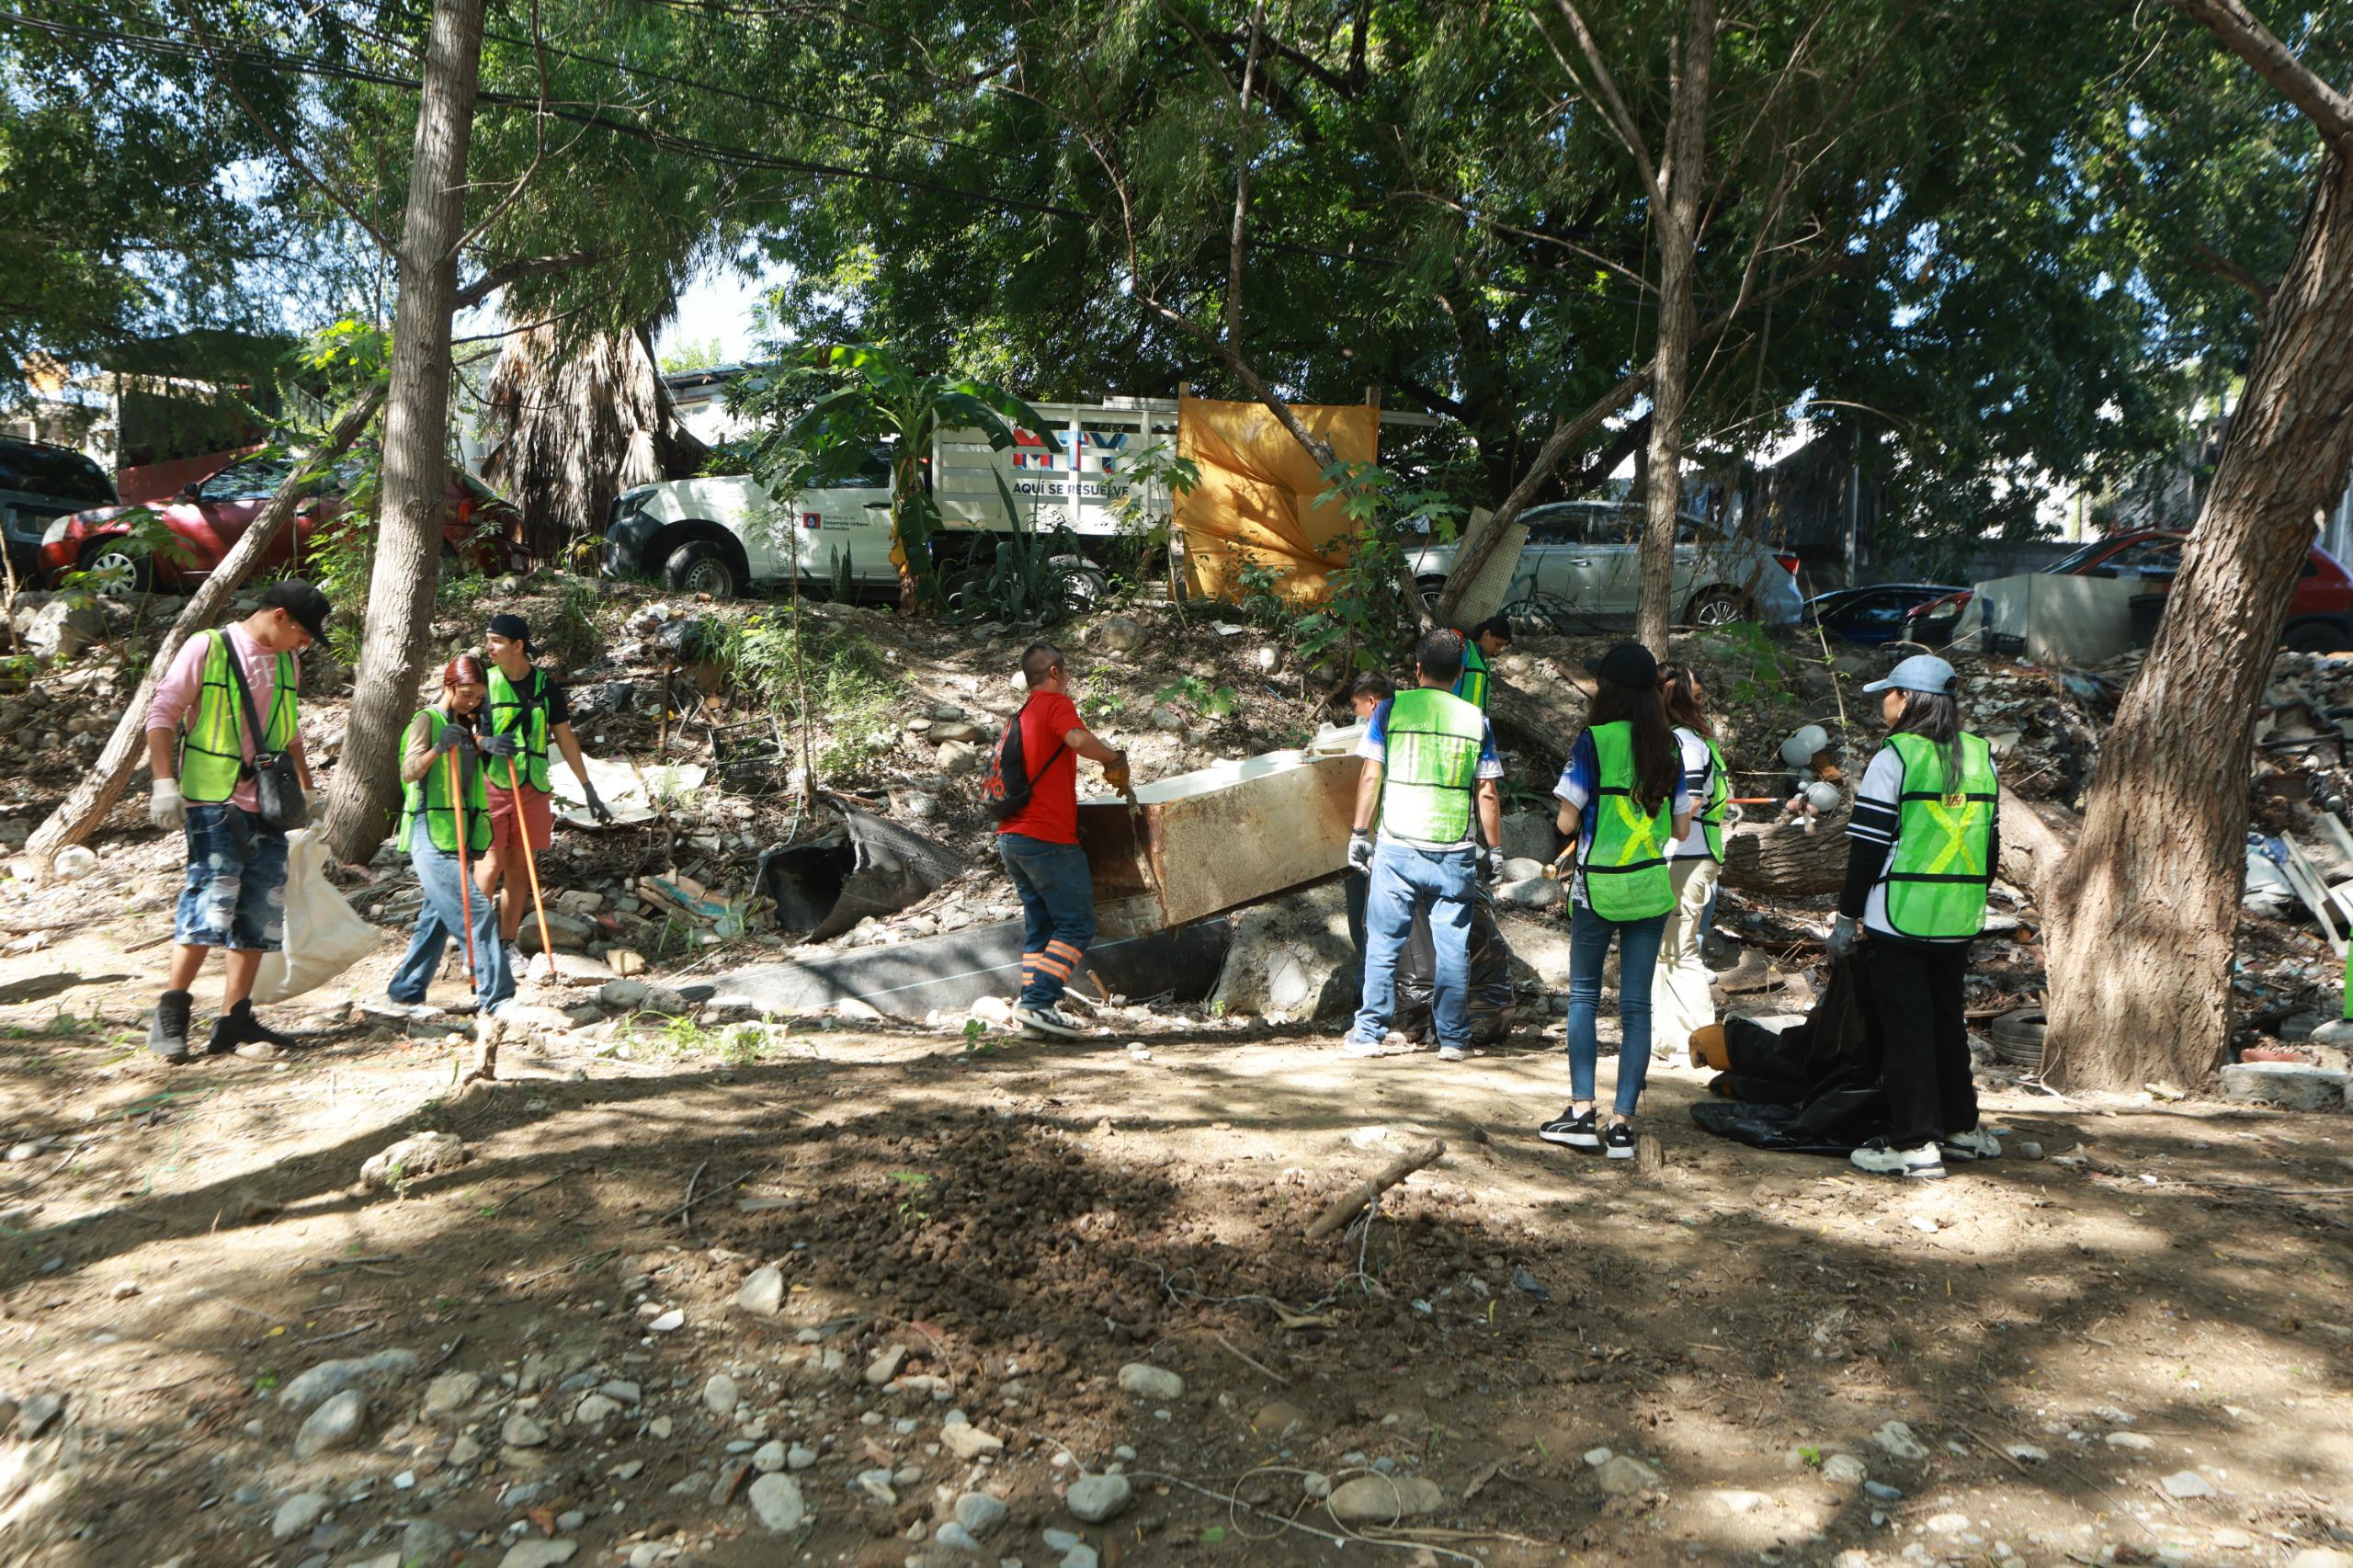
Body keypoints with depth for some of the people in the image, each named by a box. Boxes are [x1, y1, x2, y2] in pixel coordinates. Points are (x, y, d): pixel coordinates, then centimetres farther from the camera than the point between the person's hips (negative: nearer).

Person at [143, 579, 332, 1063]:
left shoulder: (288, 662, 14)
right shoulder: (208, 648, -5)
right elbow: (162, 714, -6)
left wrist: (306, 788, 23)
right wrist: (165, 783, -13)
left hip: (267, 805, 7)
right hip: (213, 802, -6)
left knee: (262, 913, 4)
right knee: (212, 900, -13)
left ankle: (235, 1020, 10)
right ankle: (171, 1012, 0)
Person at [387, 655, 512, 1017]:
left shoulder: (466, 725, 15)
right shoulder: (428, 720, -7)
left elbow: (479, 767, 25)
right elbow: (408, 772, -19)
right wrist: (437, 749, -36)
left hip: (458, 835, 8)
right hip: (431, 834, -8)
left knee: (439, 914, 13)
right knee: (475, 912, -13)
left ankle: (407, 988, 25)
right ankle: (496, 995, -13)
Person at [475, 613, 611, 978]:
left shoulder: (546, 687, 5)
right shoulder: (484, 682, 0)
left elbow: (565, 739, 11)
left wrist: (587, 788, 11)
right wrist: (484, 742, -22)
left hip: (532, 787, 2)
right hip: (491, 784, -2)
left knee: (521, 866, 5)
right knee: (493, 862, -8)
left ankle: (507, 943, 13)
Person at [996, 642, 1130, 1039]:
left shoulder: (1021, 716, 23)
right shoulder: (1056, 703, -5)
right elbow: (1078, 738, -26)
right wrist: (1114, 758, -11)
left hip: (1011, 837, 9)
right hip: (1048, 838, -9)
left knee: (1040, 924, 13)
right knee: (1076, 924, -5)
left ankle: (1033, 1007, 10)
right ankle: (1039, 1002, -14)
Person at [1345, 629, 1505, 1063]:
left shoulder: (1391, 709, 1)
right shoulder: (1475, 719, 5)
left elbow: (1370, 776, -2)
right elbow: (1487, 793, 5)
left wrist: (1359, 833, 5)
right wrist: (1492, 848, 12)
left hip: (1397, 847, -1)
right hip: (1455, 852, 1)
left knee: (1383, 942, 7)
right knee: (1452, 947, 8)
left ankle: (1369, 1034, 10)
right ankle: (1453, 1039, 12)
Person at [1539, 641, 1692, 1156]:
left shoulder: (1594, 742, -10)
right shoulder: (1668, 748, 5)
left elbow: (1567, 822, -11)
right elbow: (1681, 828, 9)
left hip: (1598, 886, -3)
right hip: (1651, 889, 4)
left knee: (1584, 996, 10)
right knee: (1637, 1004, 6)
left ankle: (1581, 1113, 6)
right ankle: (1622, 1124, 7)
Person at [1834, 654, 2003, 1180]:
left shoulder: (1893, 756, -11)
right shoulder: (1979, 754, 10)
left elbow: (1869, 846, -11)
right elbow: (1991, 841, 14)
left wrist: (1846, 917, -4)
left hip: (1899, 917, -7)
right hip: (1959, 921, 7)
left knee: (1906, 1027, -2)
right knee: (1947, 1019, 19)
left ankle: (1915, 1144, 0)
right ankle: (1961, 1127, 29)